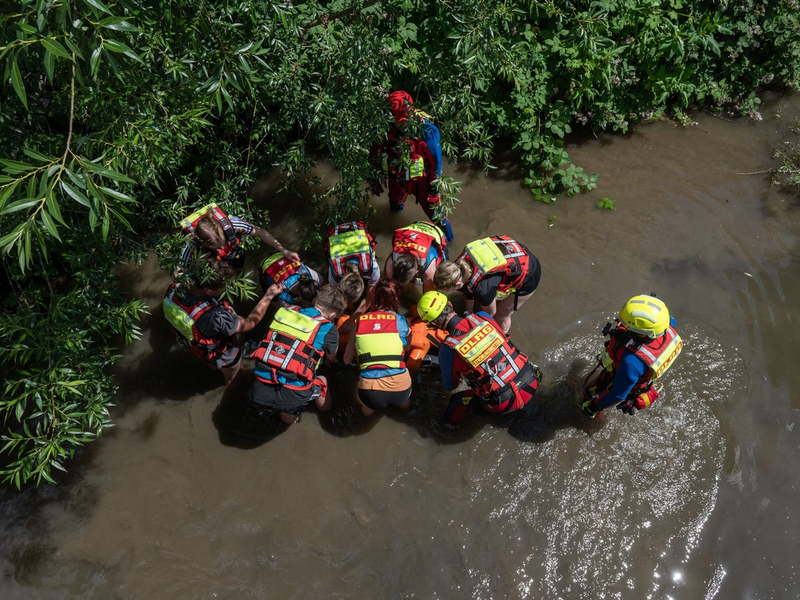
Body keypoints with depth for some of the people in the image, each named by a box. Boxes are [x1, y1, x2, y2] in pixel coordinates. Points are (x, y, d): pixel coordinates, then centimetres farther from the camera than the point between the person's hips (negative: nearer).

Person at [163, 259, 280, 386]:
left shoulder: (174, 289, -30)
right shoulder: (215, 316, -49)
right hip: (222, 356, -5)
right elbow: (249, 323, -31)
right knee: (233, 380, 30)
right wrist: (269, 296, -23)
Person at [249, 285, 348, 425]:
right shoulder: (328, 329, -3)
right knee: (321, 380, 29)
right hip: (289, 398, -3)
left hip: (259, 392, 4)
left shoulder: (286, 310, 9)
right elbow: (331, 357, 20)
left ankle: (286, 413, 23)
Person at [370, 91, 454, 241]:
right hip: (396, 178, 3)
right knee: (395, 204, 31)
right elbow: (375, 154, -5)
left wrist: (434, 189, -14)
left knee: (433, 211, 8)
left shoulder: (426, 131, -30)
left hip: (421, 179, -3)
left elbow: (435, 161, -18)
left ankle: (445, 231, 39)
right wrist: (374, 179, 3)